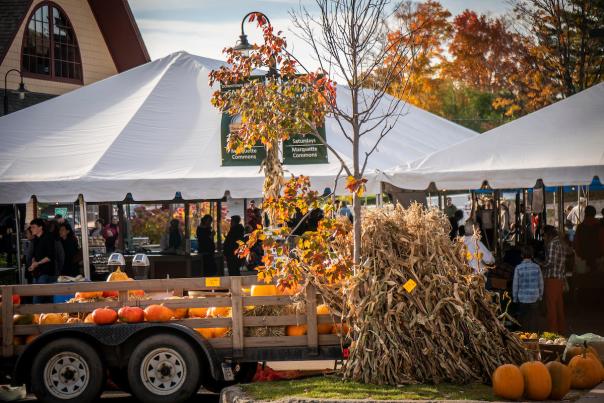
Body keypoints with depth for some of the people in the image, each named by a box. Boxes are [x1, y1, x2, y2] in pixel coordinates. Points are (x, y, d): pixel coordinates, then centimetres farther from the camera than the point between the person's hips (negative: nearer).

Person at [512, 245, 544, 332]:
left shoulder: (518, 268, -10)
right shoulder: (537, 267, -6)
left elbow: (515, 284, -5)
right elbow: (541, 283, 2)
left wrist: (515, 298, 6)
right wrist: (540, 295, 16)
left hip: (522, 298, -1)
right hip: (535, 298, 1)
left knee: (523, 320, 10)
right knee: (534, 320, 7)